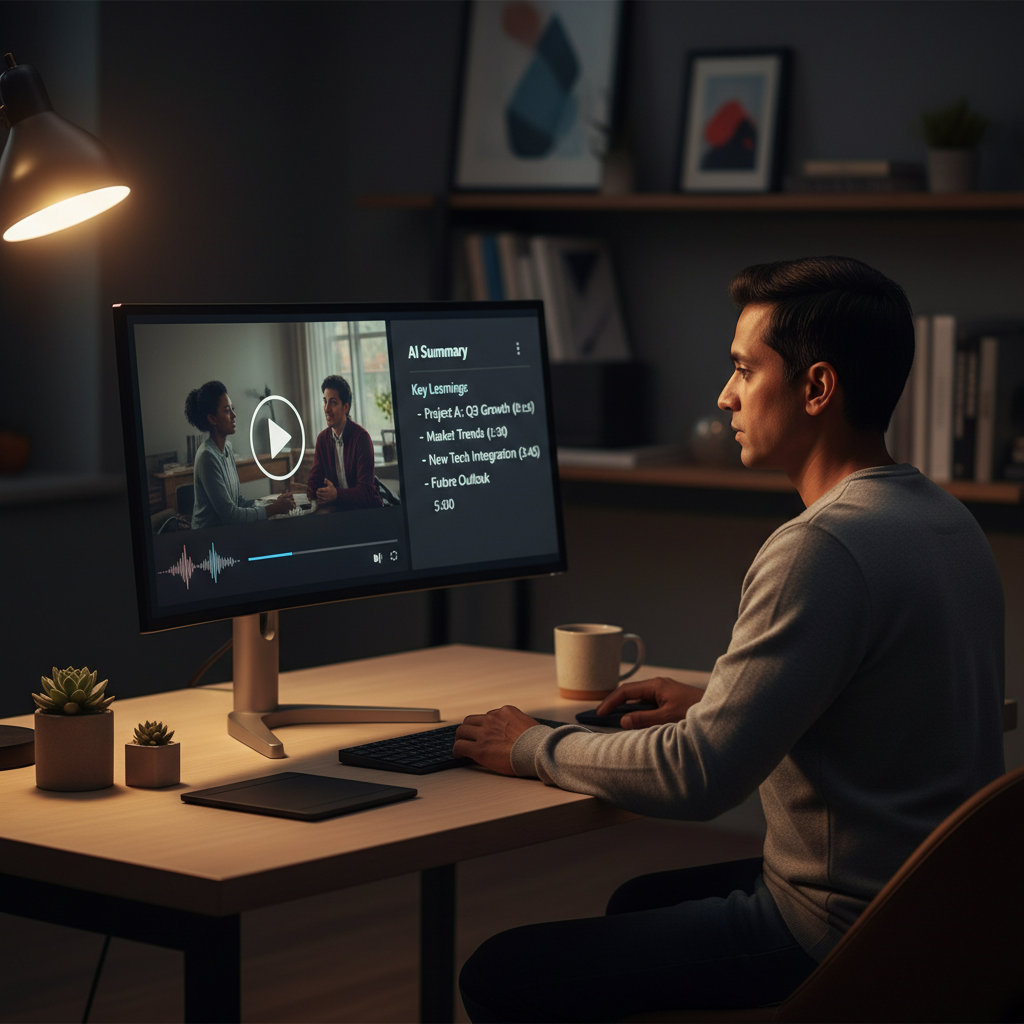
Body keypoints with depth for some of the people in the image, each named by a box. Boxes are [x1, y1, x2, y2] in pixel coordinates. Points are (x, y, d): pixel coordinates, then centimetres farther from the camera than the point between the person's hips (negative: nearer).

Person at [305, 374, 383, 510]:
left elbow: (366, 491, -18)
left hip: (367, 508, -5)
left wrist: (337, 494, -35)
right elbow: (314, 481, 8)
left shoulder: (361, 437, -12)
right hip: (338, 509, 5)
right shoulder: (322, 438, 8)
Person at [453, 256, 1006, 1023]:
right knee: (639, 903, 32)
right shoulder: (946, 519, 7)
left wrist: (535, 748, -9)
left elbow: (698, 779, -25)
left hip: (841, 936, -10)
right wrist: (711, 703, 17)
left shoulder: (824, 549, -24)